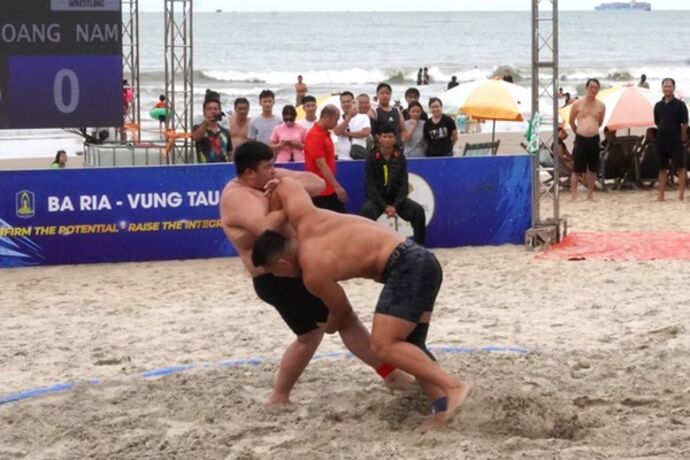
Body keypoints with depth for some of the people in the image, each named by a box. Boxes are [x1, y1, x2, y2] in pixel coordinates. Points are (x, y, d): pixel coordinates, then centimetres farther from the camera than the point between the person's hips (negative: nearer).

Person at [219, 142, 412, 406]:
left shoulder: (271, 180, 9)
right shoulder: (237, 198, -17)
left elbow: (317, 184, 2)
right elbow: (268, 229, -35)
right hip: (279, 279, -10)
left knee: (310, 334, 21)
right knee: (344, 318, -6)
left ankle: (279, 397, 23)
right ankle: (391, 374, 1)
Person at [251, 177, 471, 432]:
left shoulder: (314, 273, -11)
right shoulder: (304, 219, 5)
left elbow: (342, 311, 7)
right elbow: (285, 181, 19)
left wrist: (328, 327, 28)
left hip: (407, 268, -10)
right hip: (418, 261, 10)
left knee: (384, 345, -18)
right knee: (408, 346, 9)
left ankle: (453, 386, -25)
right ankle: (443, 405, -6)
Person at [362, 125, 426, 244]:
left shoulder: (400, 158, -1)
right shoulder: (372, 158, -8)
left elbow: (404, 185, -4)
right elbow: (371, 187, -12)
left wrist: (395, 206, -19)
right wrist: (385, 206, -22)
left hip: (396, 198, 3)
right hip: (377, 198, -3)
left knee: (418, 210, -19)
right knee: (367, 210, -36)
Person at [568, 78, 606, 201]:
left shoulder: (601, 106, 3)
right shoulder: (577, 104, -3)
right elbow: (571, 121, 9)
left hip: (594, 139, 3)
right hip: (580, 139, -3)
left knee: (592, 169, 9)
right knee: (577, 169, -5)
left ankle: (590, 194, 19)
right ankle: (573, 195, -2)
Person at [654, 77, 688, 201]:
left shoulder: (680, 105, -6)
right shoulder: (658, 106, 7)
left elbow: (685, 124, -5)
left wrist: (682, 137, -3)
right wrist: (663, 132, 8)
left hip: (676, 141, -5)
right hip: (661, 141, 5)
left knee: (680, 168, -1)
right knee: (662, 168, 9)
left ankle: (681, 195, 0)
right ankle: (661, 195, 13)